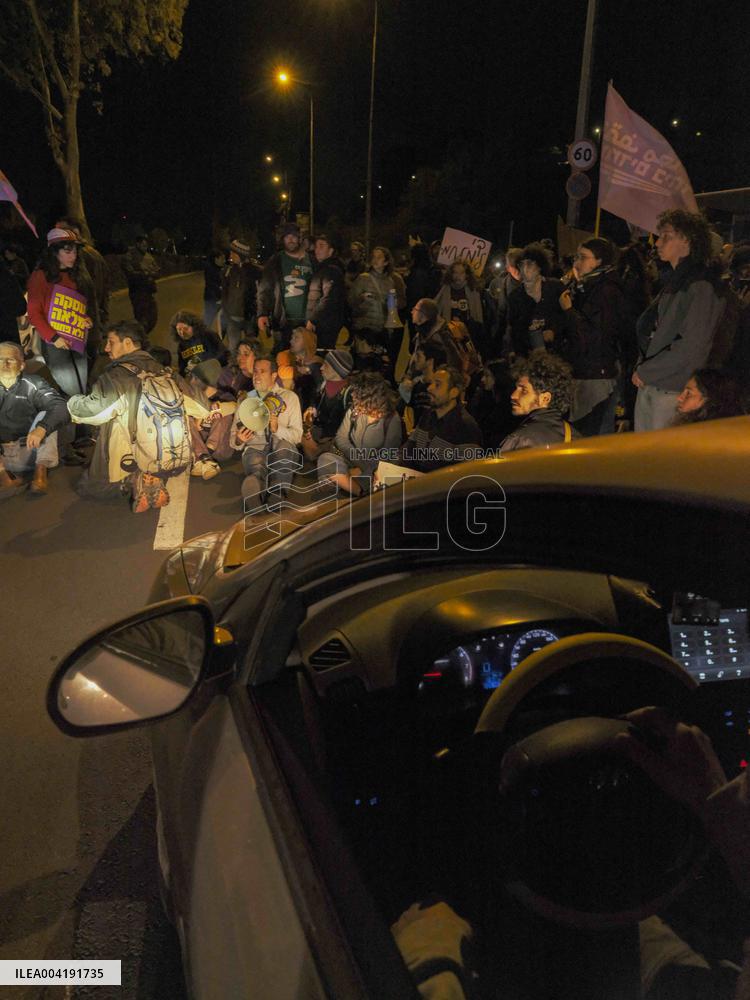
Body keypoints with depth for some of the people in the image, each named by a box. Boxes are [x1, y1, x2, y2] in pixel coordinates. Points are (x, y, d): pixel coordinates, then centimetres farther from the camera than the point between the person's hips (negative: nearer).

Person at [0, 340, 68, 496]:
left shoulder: (32, 385, -2)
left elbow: (60, 406, -18)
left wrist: (41, 429, -37)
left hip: (30, 452, -1)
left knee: (46, 413, -17)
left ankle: (41, 471, -25)